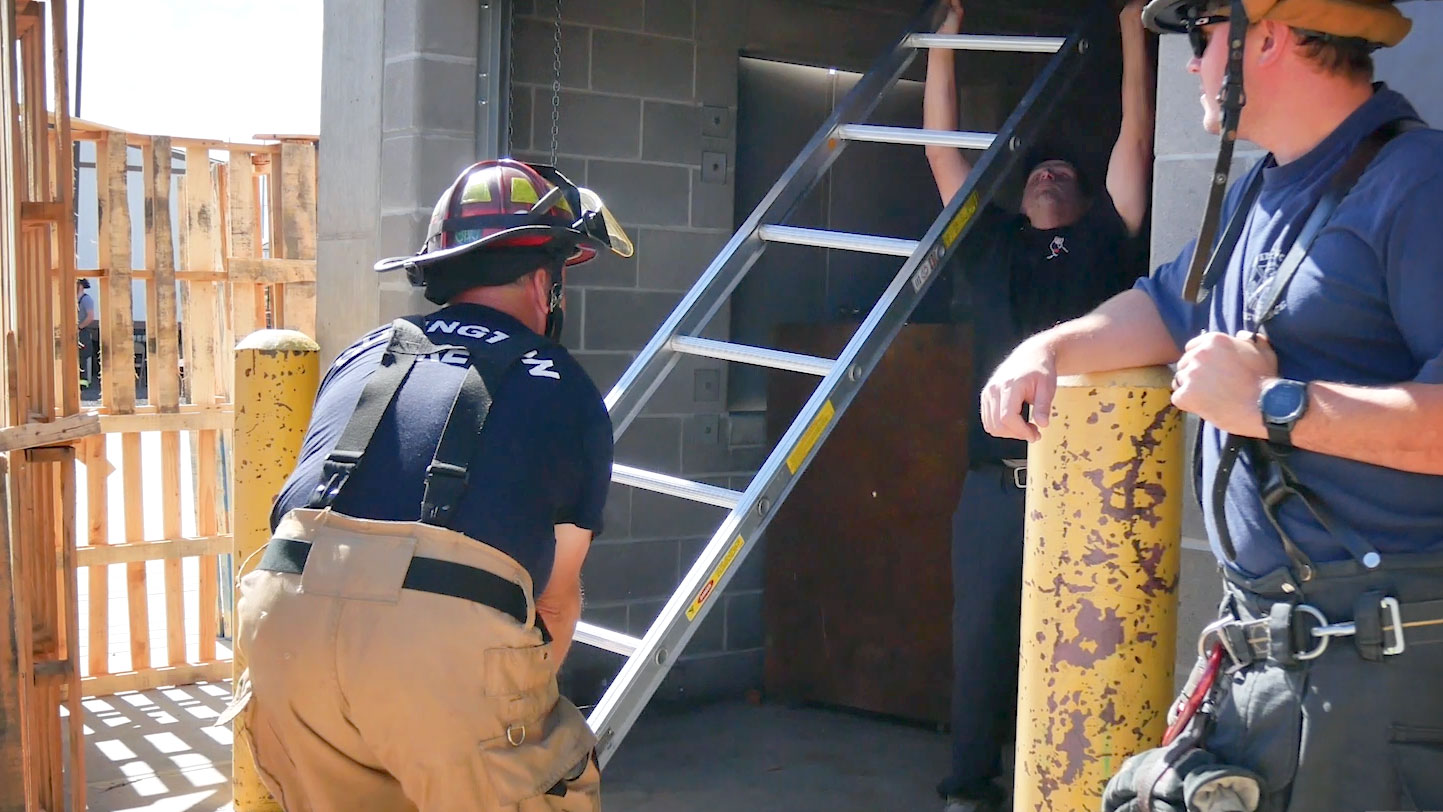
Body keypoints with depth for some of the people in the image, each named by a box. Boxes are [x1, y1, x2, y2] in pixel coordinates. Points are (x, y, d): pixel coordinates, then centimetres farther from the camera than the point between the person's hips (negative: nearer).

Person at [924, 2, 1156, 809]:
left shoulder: (1105, 243, 15)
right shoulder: (989, 243, 18)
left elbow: (1137, 140, 13)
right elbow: (943, 150, 21)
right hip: (998, 479, 1)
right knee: (981, 635, 3)